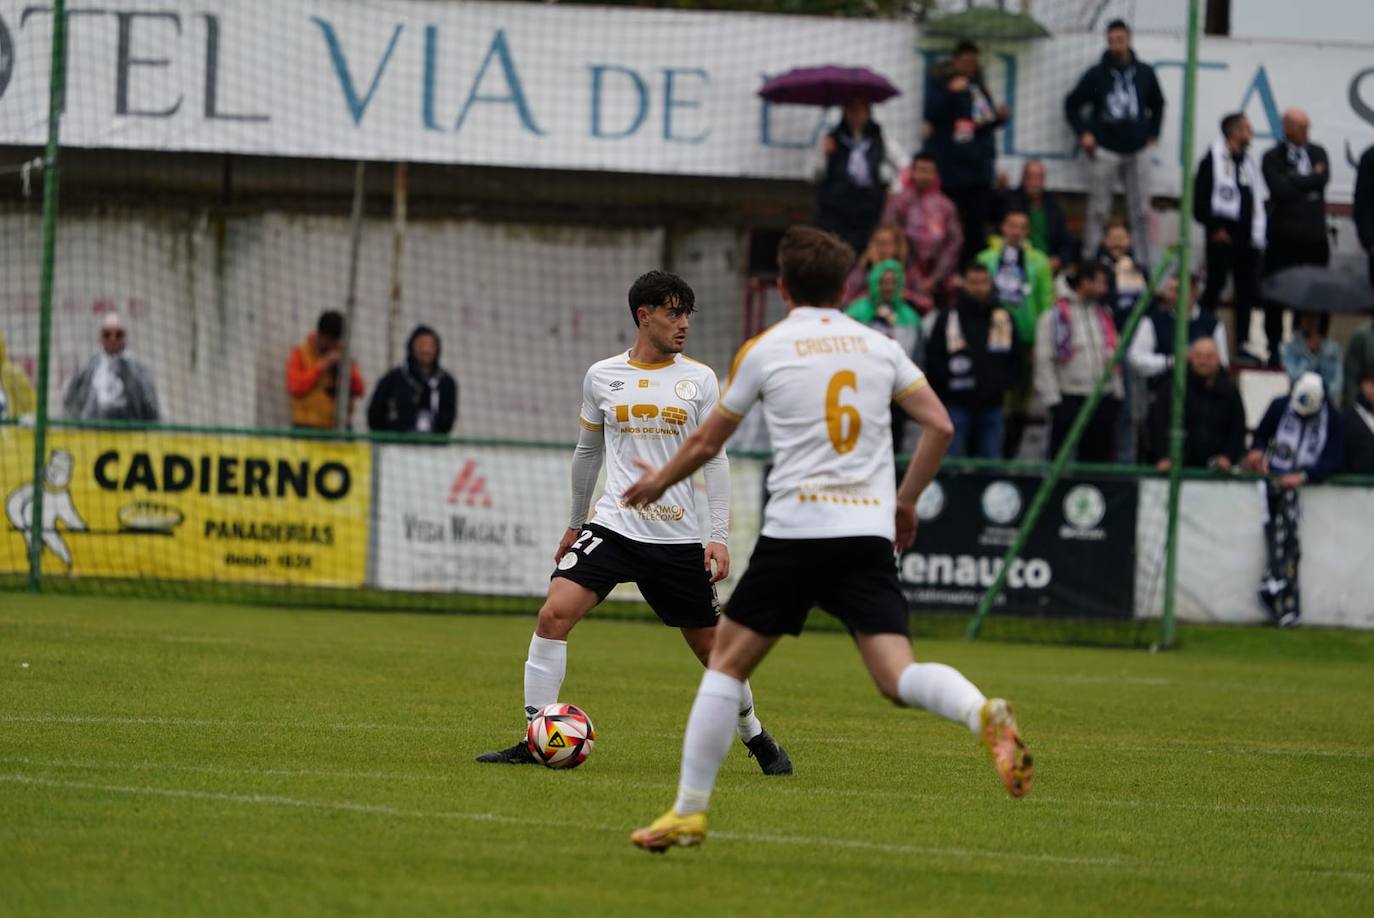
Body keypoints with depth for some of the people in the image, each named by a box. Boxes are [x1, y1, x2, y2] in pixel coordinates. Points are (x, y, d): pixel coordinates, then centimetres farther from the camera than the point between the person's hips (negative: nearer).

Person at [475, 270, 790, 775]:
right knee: (555, 613, -19)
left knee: (711, 645, 7)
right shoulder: (602, 376, 5)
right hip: (612, 526, 0)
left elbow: (715, 461, 4)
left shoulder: (699, 379, 3)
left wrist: (720, 538, -4)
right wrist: (575, 523, 23)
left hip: (679, 538, 0)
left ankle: (755, 737, 31)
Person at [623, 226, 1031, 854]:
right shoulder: (878, 347, 13)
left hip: (795, 530, -2)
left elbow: (705, 443, 16)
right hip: (869, 531, 2)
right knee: (897, 675, -5)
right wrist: (905, 502, 20)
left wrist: (658, 482, 35)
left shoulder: (765, 350, 6)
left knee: (726, 663, 10)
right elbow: (940, 426, 7)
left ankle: (688, 812, 8)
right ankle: (983, 714, -37)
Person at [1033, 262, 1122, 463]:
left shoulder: (1104, 315, 12)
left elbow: (1113, 356, 16)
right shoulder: (1054, 318, -6)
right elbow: (1044, 362, -8)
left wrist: (1117, 393, 10)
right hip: (1070, 400, -5)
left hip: (1103, 400, 5)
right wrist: (1052, 399, -13)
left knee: (1099, 459, 8)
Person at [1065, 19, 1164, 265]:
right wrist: (1083, 133, -3)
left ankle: (1144, 263, 11)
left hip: (1137, 150, 2)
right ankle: (1090, 261, 5)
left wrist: (1152, 132, 12)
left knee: (1141, 212, 4)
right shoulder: (1097, 74, -2)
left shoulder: (1145, 73, 5)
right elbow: (1072, 104, 7)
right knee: (1098, 211, 0)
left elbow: (1157, 104, 21)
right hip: (1105, 150, -2)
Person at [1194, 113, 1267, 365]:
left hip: (1246, 238, 7)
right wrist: (1214, 228, -14)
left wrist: (1258, 231, 9)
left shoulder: (1248, 163, 14)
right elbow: (1200, 199, -10)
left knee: (1247, 290, 7)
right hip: (1223, 237, -7)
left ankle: (1242, 342, 14)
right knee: (1214, 287, -2)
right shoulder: (1213, 161, -7)